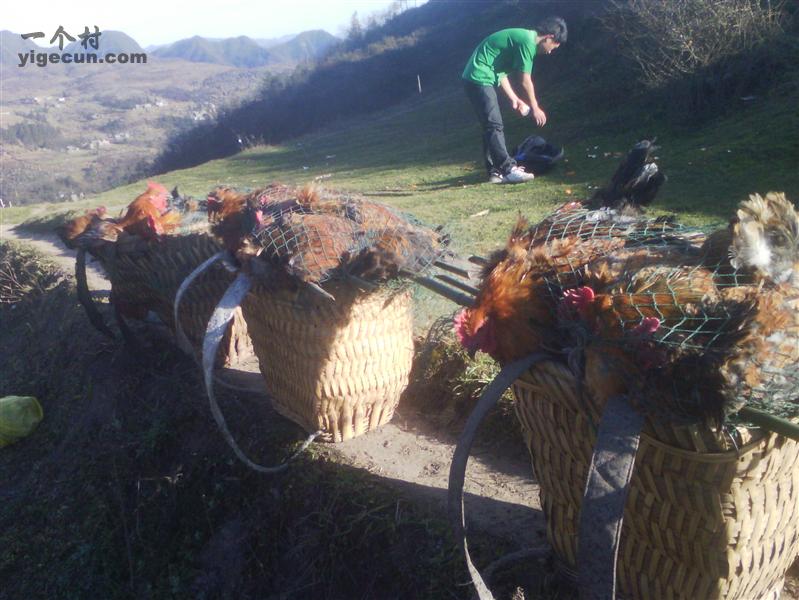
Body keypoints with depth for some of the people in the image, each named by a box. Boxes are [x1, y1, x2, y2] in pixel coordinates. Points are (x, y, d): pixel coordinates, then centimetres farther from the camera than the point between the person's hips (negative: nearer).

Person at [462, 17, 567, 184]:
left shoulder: (521, 37, 17)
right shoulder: (527, 41, -12)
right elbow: (526, 81, -10)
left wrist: (514, 99, 21)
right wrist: (535, 108, 1)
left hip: (475, 78, 10)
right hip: (480, 78, -10)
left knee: (492, 126, 10)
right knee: (495, 126, -10)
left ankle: (496, 171, 12)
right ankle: (508, 169, -9)